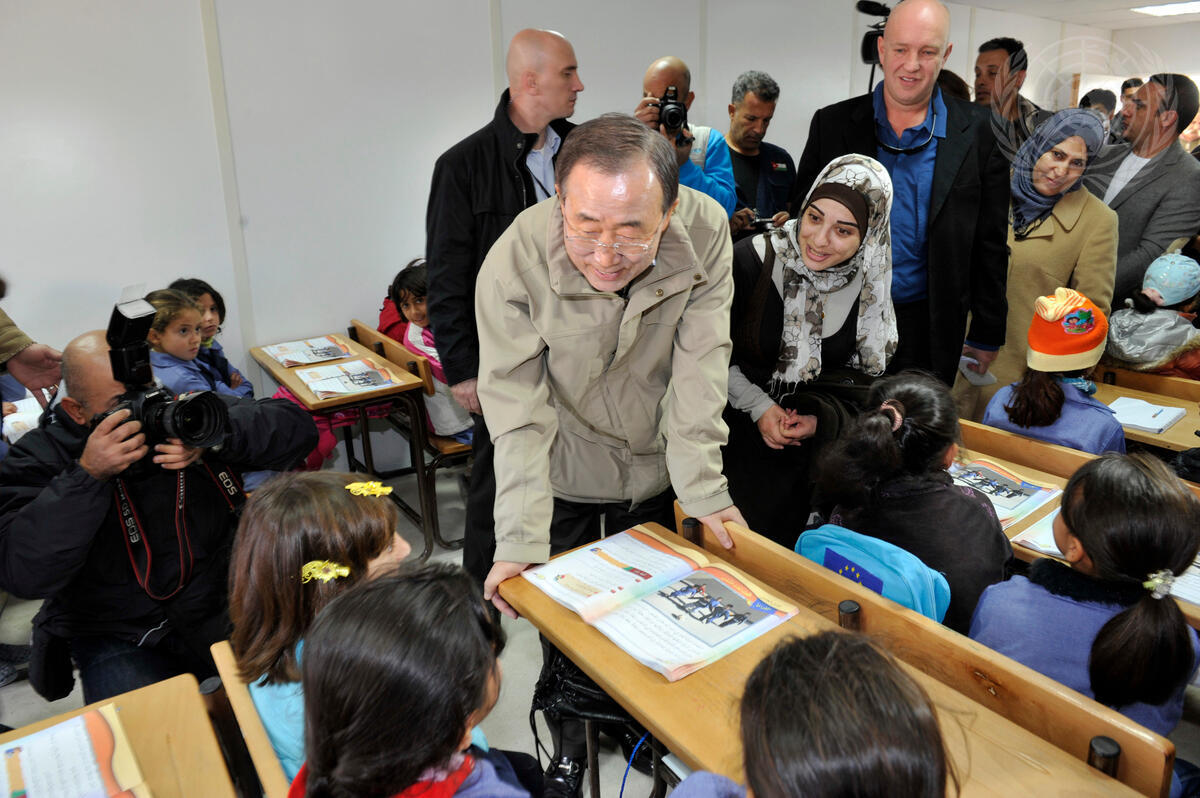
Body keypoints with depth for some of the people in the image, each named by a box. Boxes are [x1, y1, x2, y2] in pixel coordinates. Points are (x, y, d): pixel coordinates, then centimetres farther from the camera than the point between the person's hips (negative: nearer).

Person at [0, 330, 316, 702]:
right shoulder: (41, 458, -8)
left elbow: (297, 424, -10)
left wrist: (216, 436, -27)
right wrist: (88, 475, -30)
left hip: (223, 606, 3)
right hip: (118, 639, -2)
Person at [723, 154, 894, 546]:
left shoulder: (868, 288, -3)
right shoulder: (752, 260, -13)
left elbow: (861, 375, 7)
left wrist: (822, 418, -11)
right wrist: (759, 408, -13)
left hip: (819, 440, 3)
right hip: (743, 431, -2)